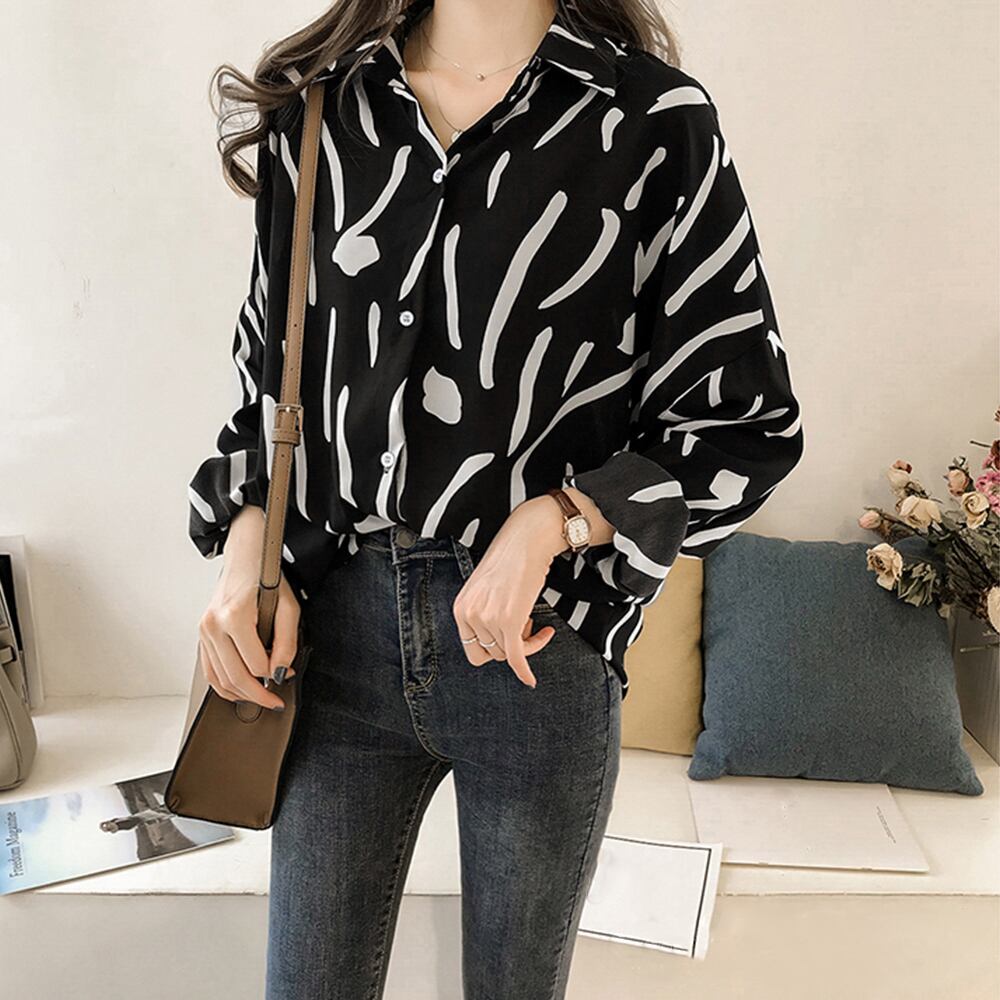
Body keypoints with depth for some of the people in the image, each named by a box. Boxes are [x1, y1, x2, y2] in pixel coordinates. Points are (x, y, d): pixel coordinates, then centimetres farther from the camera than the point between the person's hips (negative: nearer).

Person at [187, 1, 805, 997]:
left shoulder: (657, 120, -5)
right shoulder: (317, 111, 6)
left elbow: (752, 424, -4)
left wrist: (551, 522, -15)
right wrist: (246, 542, -2)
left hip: (539, 643, -2)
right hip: (338, 625, 3)